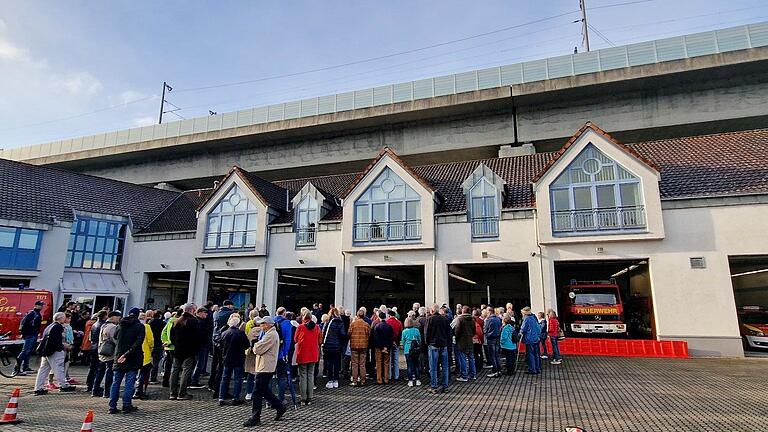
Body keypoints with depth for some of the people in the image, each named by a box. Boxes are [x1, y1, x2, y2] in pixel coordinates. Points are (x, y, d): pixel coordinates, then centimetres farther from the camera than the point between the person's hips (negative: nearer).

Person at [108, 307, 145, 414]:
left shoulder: (120, 325, 6)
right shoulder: (139, 326, -8)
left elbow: (114, 337, 15)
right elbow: (138, 342, -17)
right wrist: (127, 354, -16)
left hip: (118, 357, 4)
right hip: (133, 359, -4)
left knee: (116, 382, 11)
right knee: (129, 383, 1)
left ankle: (112, 406, 12)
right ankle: (126, 405, 1)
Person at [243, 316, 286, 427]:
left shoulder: (271, 335, -18)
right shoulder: (271, 333, 17)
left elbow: (258, 349, -20)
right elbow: (259, 348, 21)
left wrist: (254, 347, 1)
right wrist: (256, 347, 0)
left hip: (265, 367, -10)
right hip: (265, 366, 10)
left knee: (257, 392, -4)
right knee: (265, 390, 17)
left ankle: (255, 418, 4)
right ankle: (280, 407, 25)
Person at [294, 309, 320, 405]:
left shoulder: (301, 327, -11)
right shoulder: (317, 327, -2)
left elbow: (295, 339, 1)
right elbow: (320, 340, 8)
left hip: (302, 355, -3)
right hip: (313, 355, 3)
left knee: (303, 376, 5)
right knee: (311, 376, 11)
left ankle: (303, 399, 7)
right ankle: (310, 398, 12)